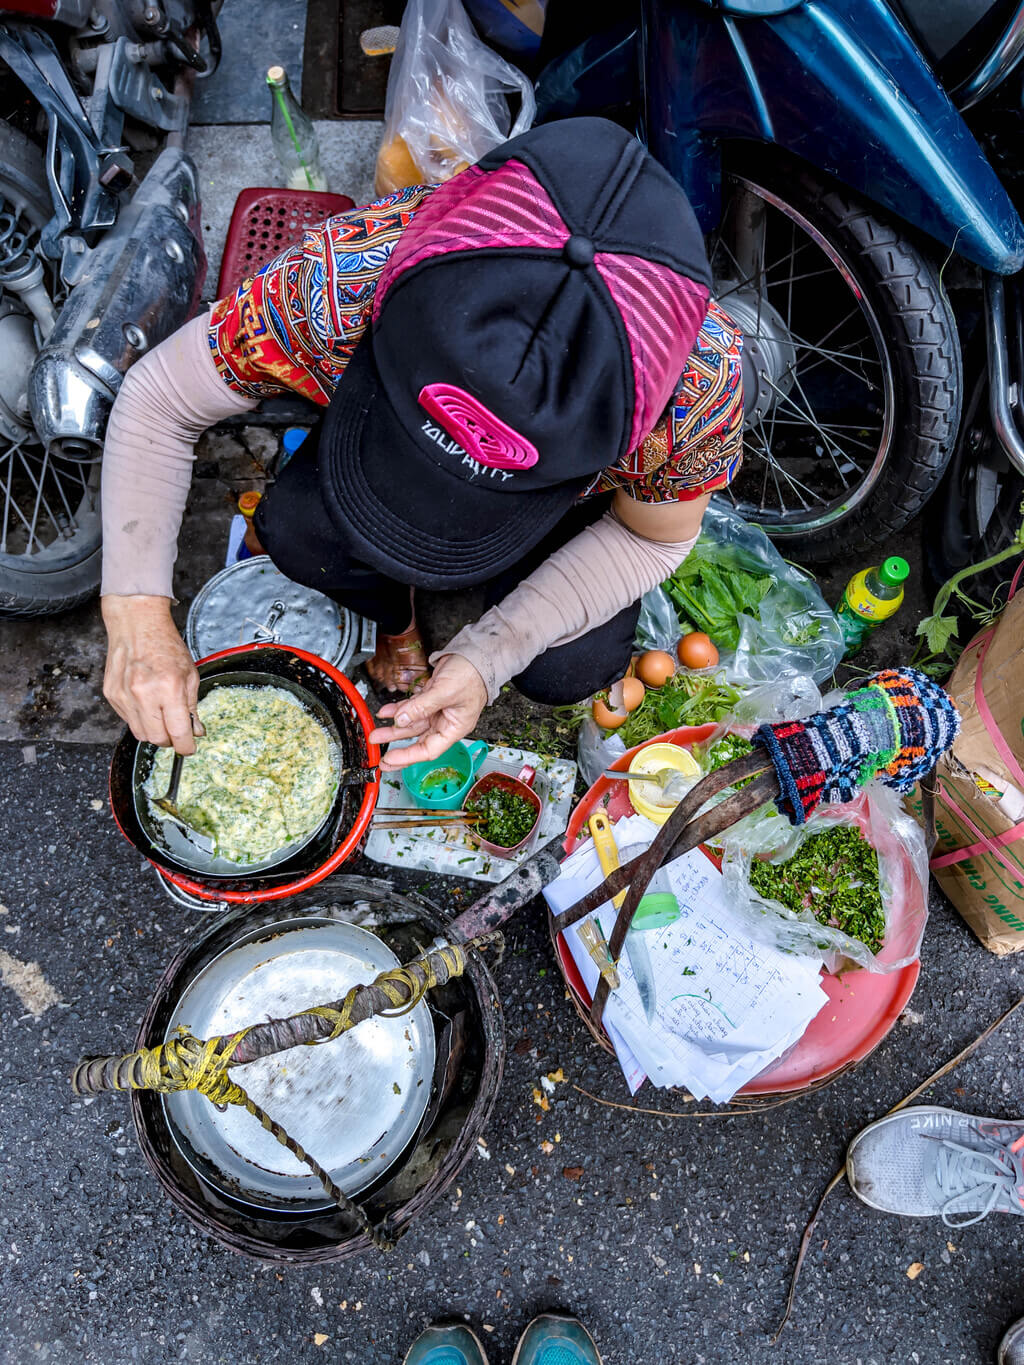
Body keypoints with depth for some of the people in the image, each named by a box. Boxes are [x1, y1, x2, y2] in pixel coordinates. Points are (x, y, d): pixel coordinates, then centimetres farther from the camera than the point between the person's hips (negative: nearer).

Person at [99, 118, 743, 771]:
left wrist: (489, 657, -30)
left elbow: (652, 536, -20)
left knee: (568, 672, -21)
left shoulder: (702, 376, -40)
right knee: (297, 529, -27)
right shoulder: (338, 282, -40)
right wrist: (138, 614, -34)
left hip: (575, 497, 0)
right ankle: (396, 617, 9)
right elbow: (159, 397, -23)